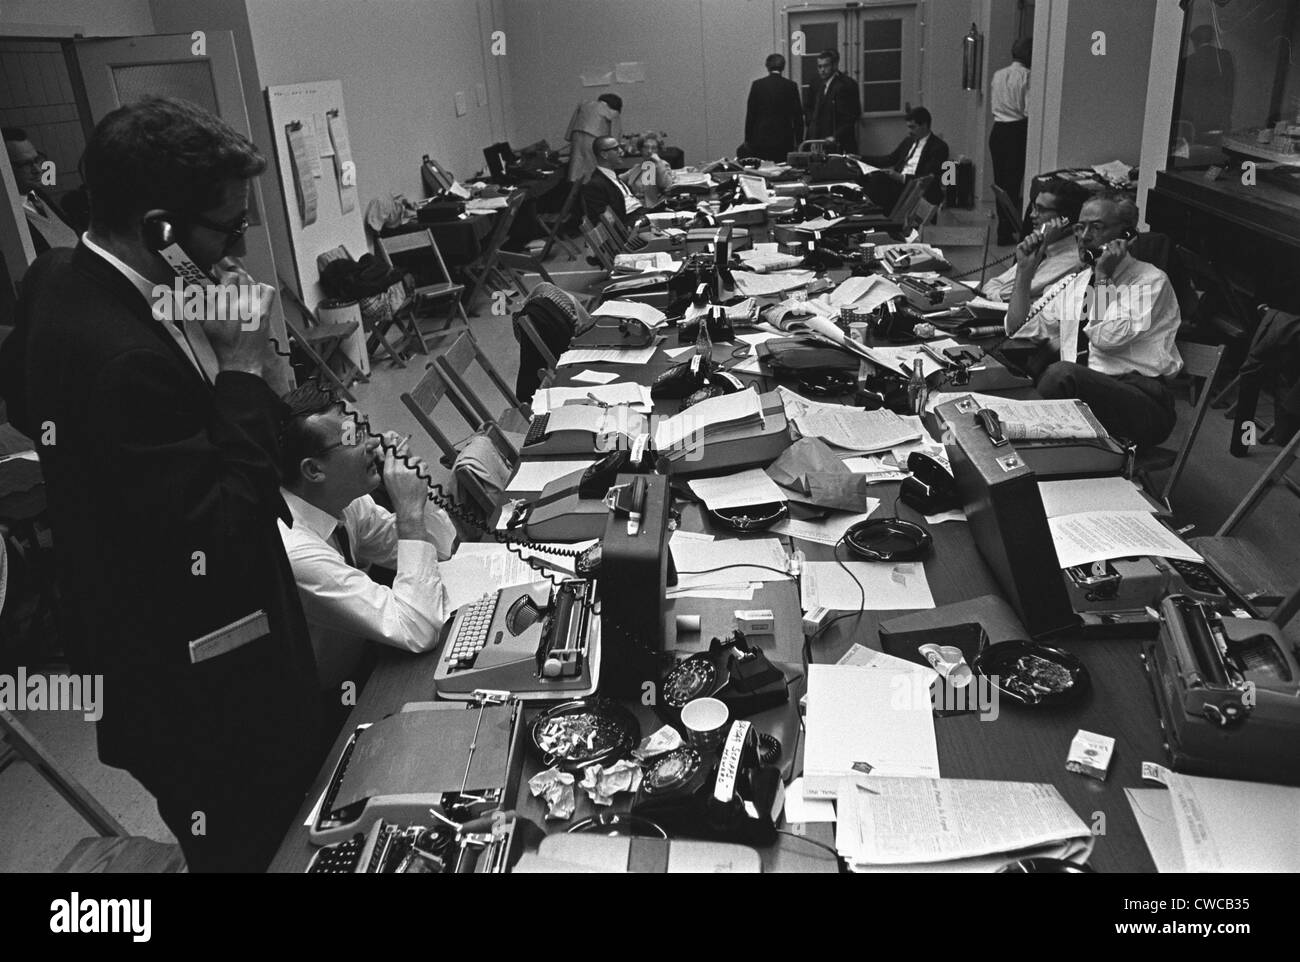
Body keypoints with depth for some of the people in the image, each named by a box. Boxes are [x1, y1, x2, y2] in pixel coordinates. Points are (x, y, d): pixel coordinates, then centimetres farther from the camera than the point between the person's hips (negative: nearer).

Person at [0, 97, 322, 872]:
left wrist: (216, 355, 1)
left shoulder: (63, 282, -2)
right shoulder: (125, 357, -32)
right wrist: (245, 370, -24)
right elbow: (222, 533, -29)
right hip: (208, 701, -9)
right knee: (264, 850, 13)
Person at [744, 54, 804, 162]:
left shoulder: (757, 85, 0)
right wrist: (799, 140, 10)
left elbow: (750, 114, 2)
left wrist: (748, 139, 8)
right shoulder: (791, 86, 1)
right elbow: (798, 115, 3)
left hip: (760, 140, 0)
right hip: (784, 141, 0)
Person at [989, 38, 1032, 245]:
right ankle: (1006, 231, 1)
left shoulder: (998, 75, 7)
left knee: (1000, 180, 14)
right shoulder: (1026, 76, -11)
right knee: (1013, 181, -1)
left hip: (997, 131, 6)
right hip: (1017, 131, -6)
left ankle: (1004, 225, 24)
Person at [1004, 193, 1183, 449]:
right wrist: (1025, 271, 8)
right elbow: (1018, 330, 14)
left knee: (1062, 372, -35)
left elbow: (1107, 337, -13)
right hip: (1078, 391, 5)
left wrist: (1103, 277, -9)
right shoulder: (1072, 284, 19)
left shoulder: (1150, 281, 1)